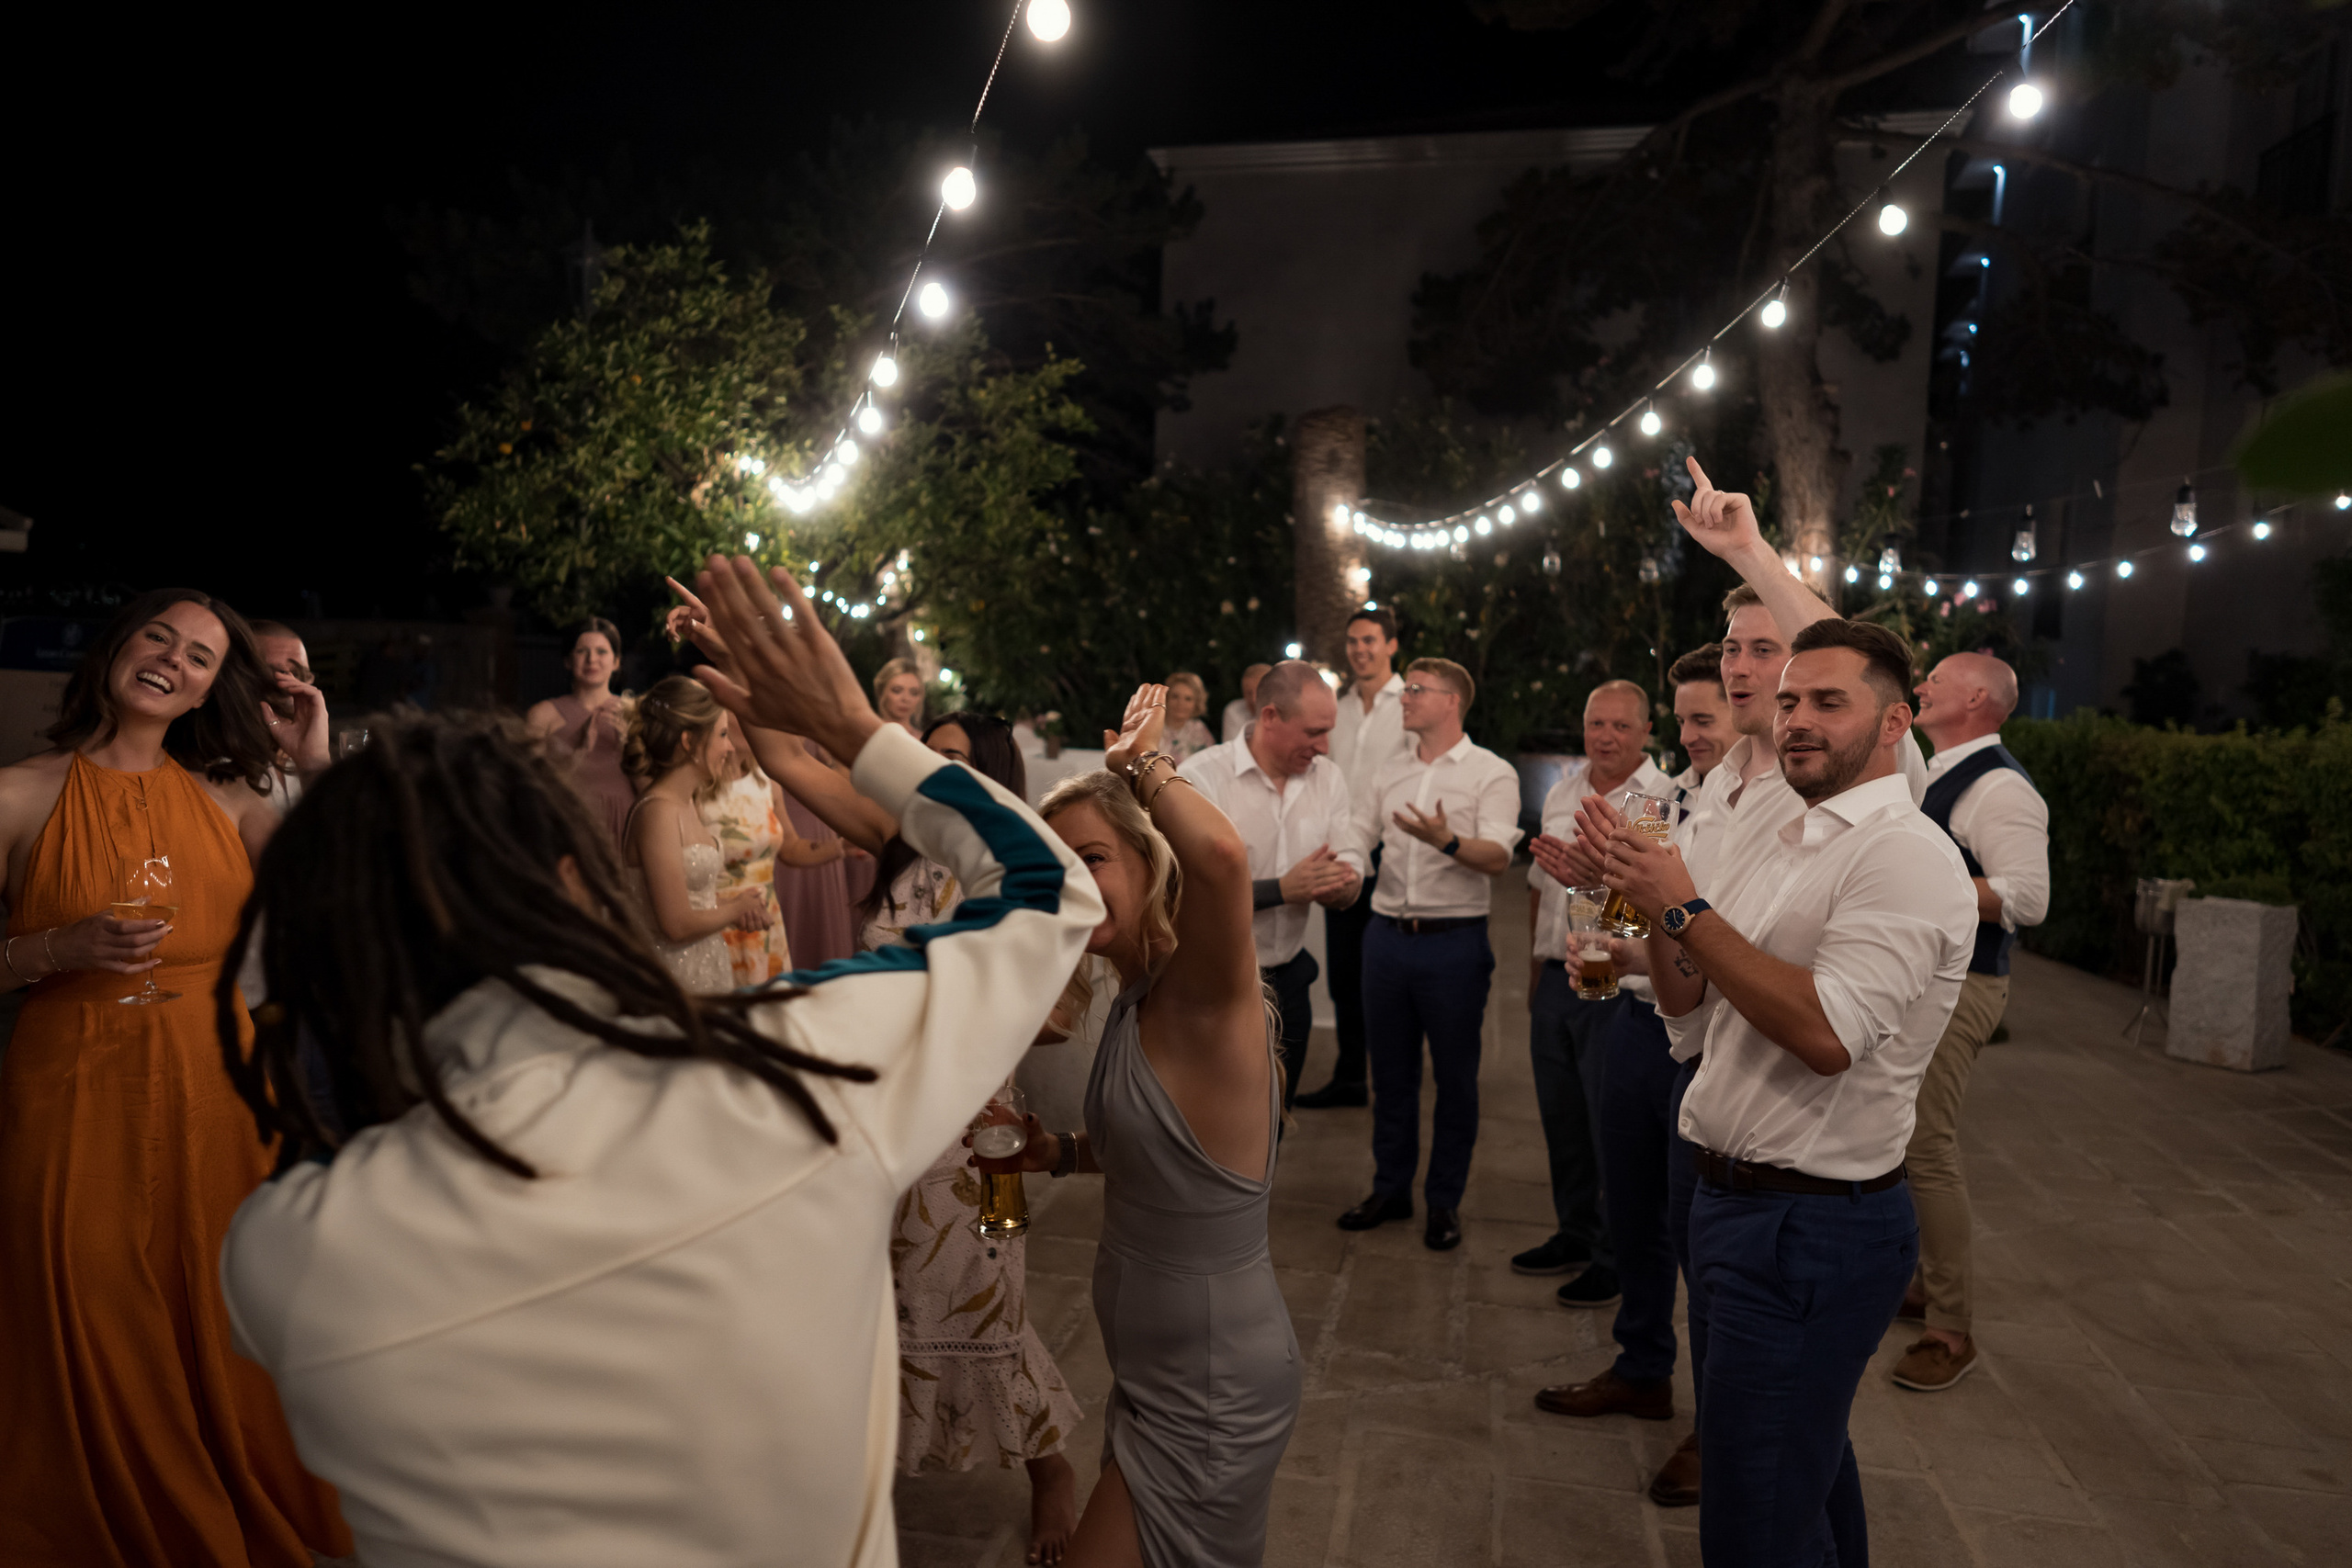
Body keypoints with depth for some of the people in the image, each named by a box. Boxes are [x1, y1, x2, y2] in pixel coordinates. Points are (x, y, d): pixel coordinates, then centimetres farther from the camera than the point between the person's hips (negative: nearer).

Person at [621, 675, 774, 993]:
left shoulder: (689, 803, 10)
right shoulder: (658, 811, -19)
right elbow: (678, 925, -21)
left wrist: (729, 900, -1)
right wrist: (737, 908, -5)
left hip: (710, 966, 9)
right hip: (678, 977, -9)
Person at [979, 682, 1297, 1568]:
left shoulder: (1206, 995, -24)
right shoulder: (1139, 997, 3)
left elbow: (1221, 854, -46)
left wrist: (1139, 762, -28)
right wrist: (1058, 1154, 3)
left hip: (1210, 1397, -9)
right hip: (1161, 1376, 9)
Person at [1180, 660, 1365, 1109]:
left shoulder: (1326, 778, 4)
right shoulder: (1202, 778, -16)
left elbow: (1351, 872, 3)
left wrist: (1339, 885, -21)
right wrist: (1281, 889, -27)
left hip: (1288, 980, 6)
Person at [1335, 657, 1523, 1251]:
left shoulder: (1492, 773, -3)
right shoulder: (1391, 773, 13)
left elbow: (1498, 857, -16)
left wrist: (1448, 840, -34)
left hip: (1453, 941, -5)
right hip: (1387, 933, 5)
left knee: (1455, 1078, 6)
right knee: (1390, 1072, 13)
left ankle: (1445, 1201, 20)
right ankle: (1390, 1190, 26)